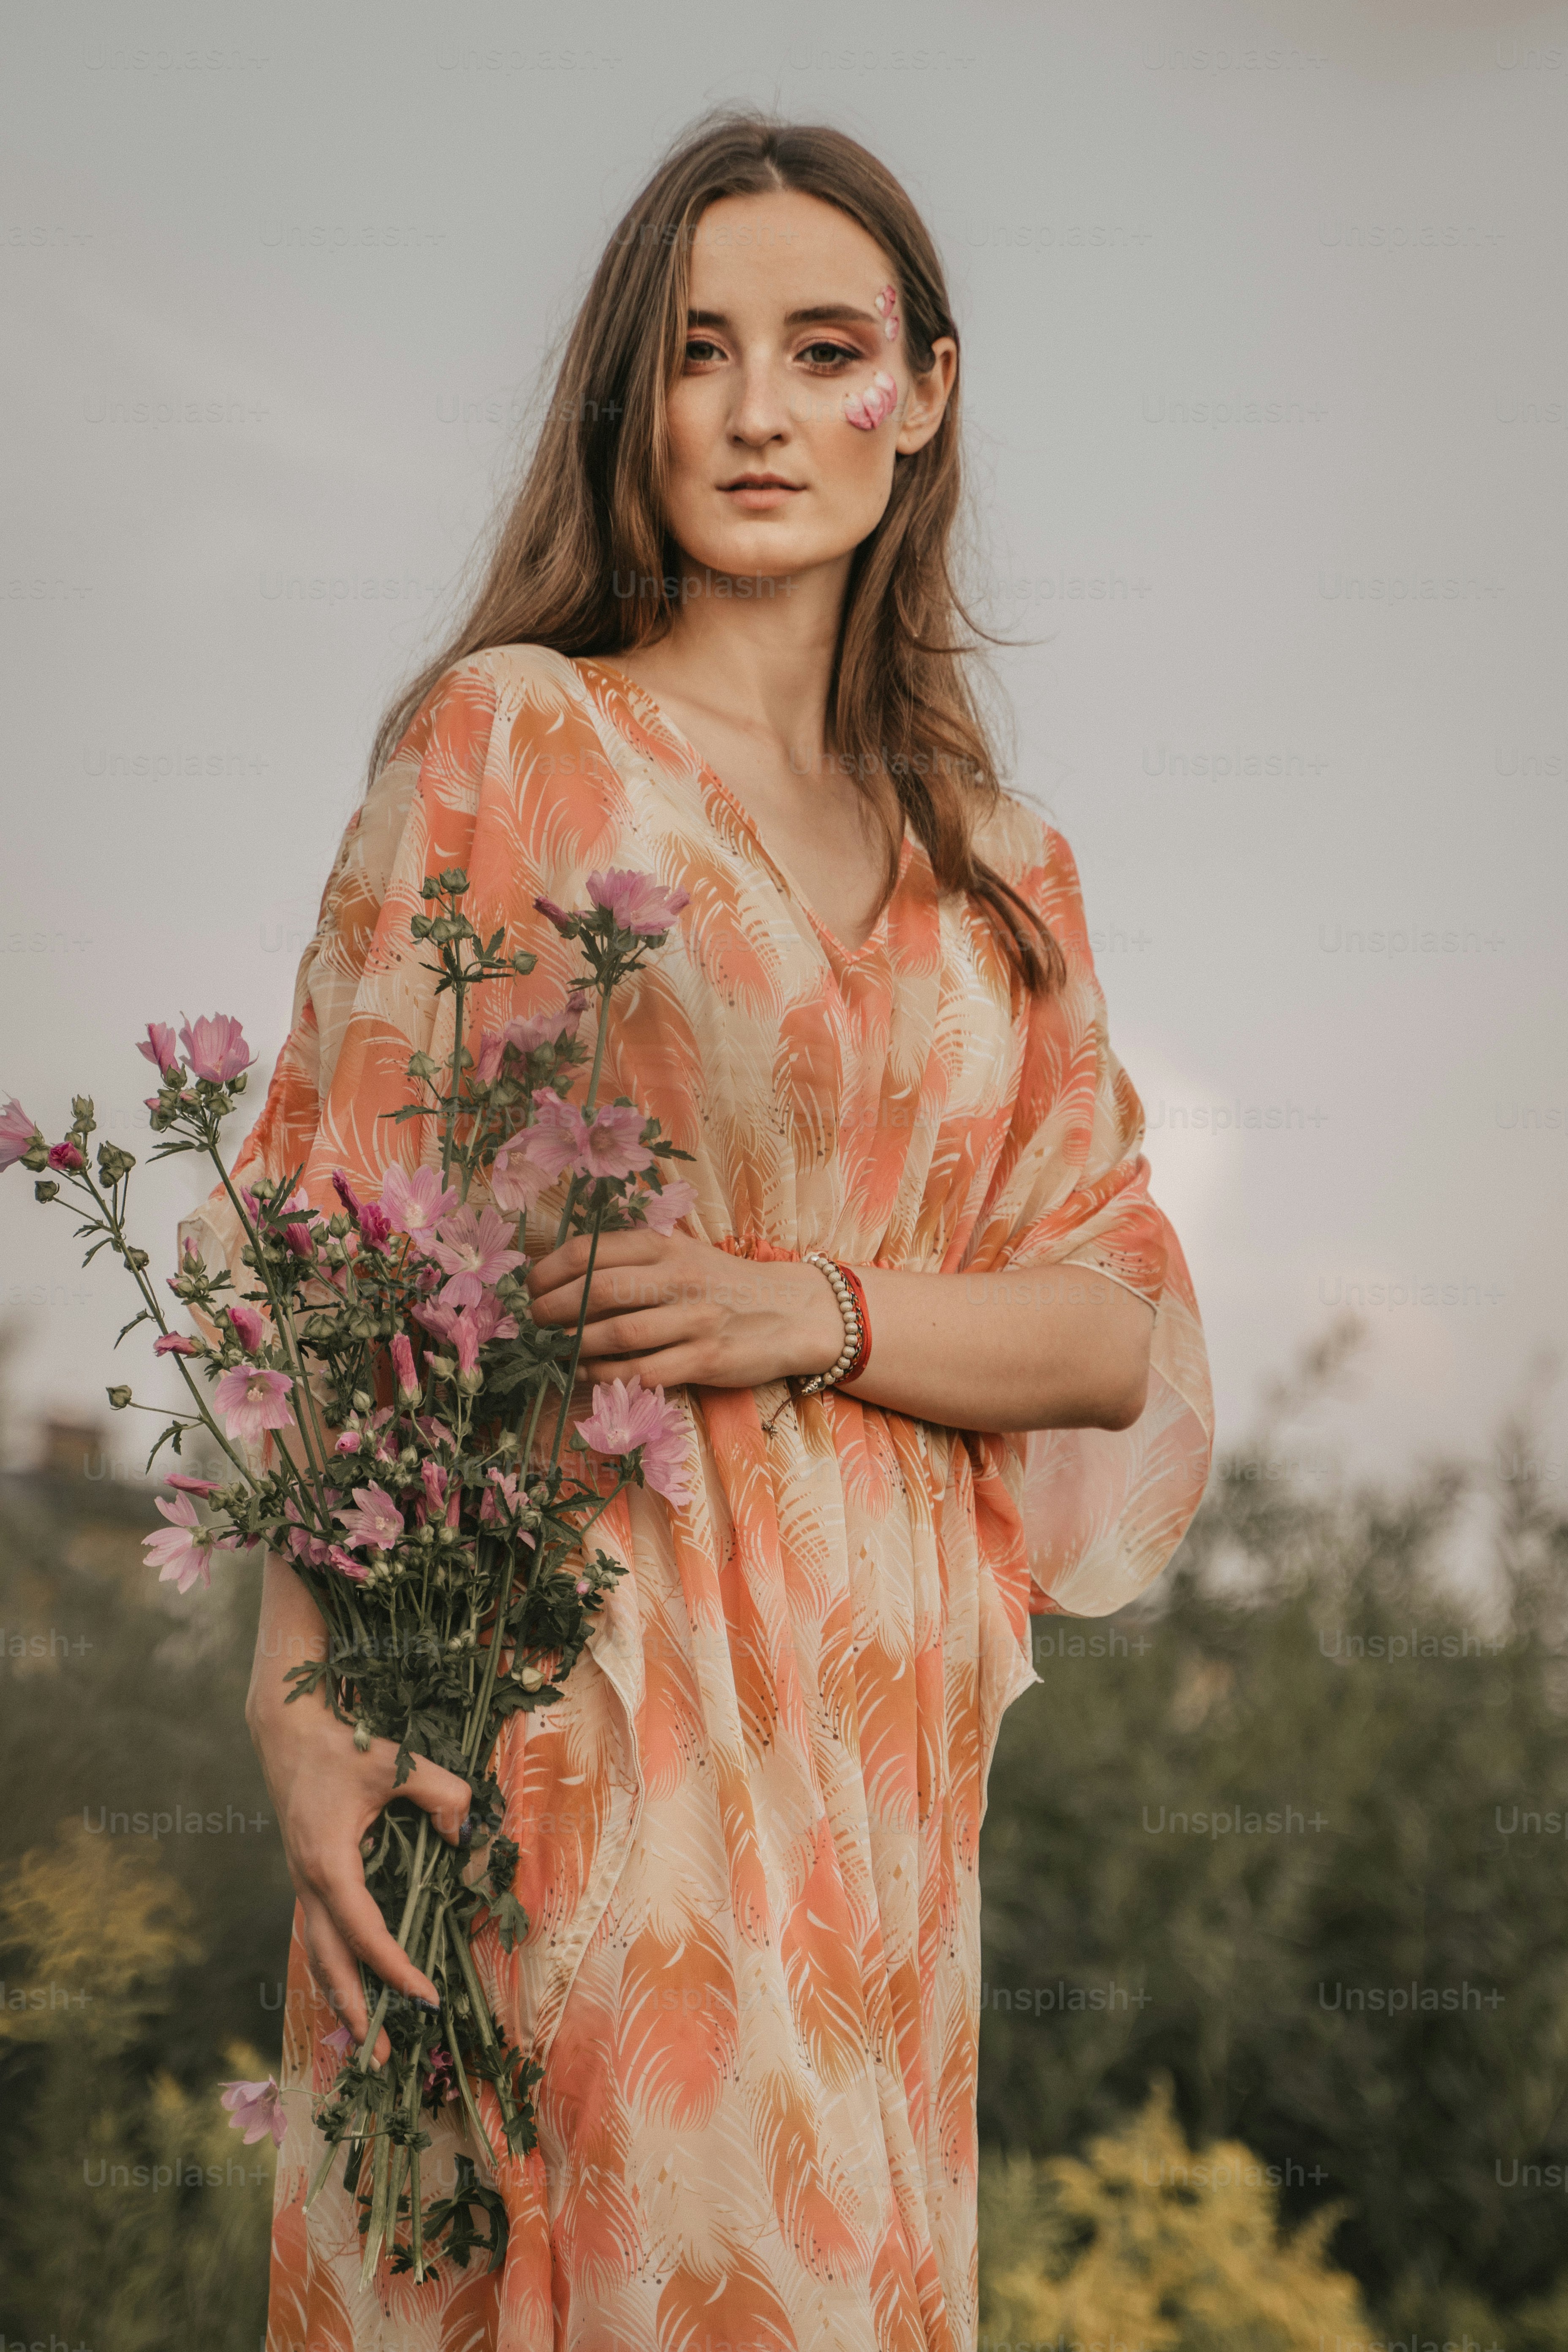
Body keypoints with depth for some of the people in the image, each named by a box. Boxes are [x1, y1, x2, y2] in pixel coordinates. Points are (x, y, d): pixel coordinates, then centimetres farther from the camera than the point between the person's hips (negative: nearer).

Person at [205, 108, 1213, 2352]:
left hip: (883, 1727, 5)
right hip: (582, 1698, -5)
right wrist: (302, 1704, -17)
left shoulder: (999, 873, 13)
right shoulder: (508, 736, -2)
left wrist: (811, 1308, -12)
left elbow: (1121, 1325, 8)